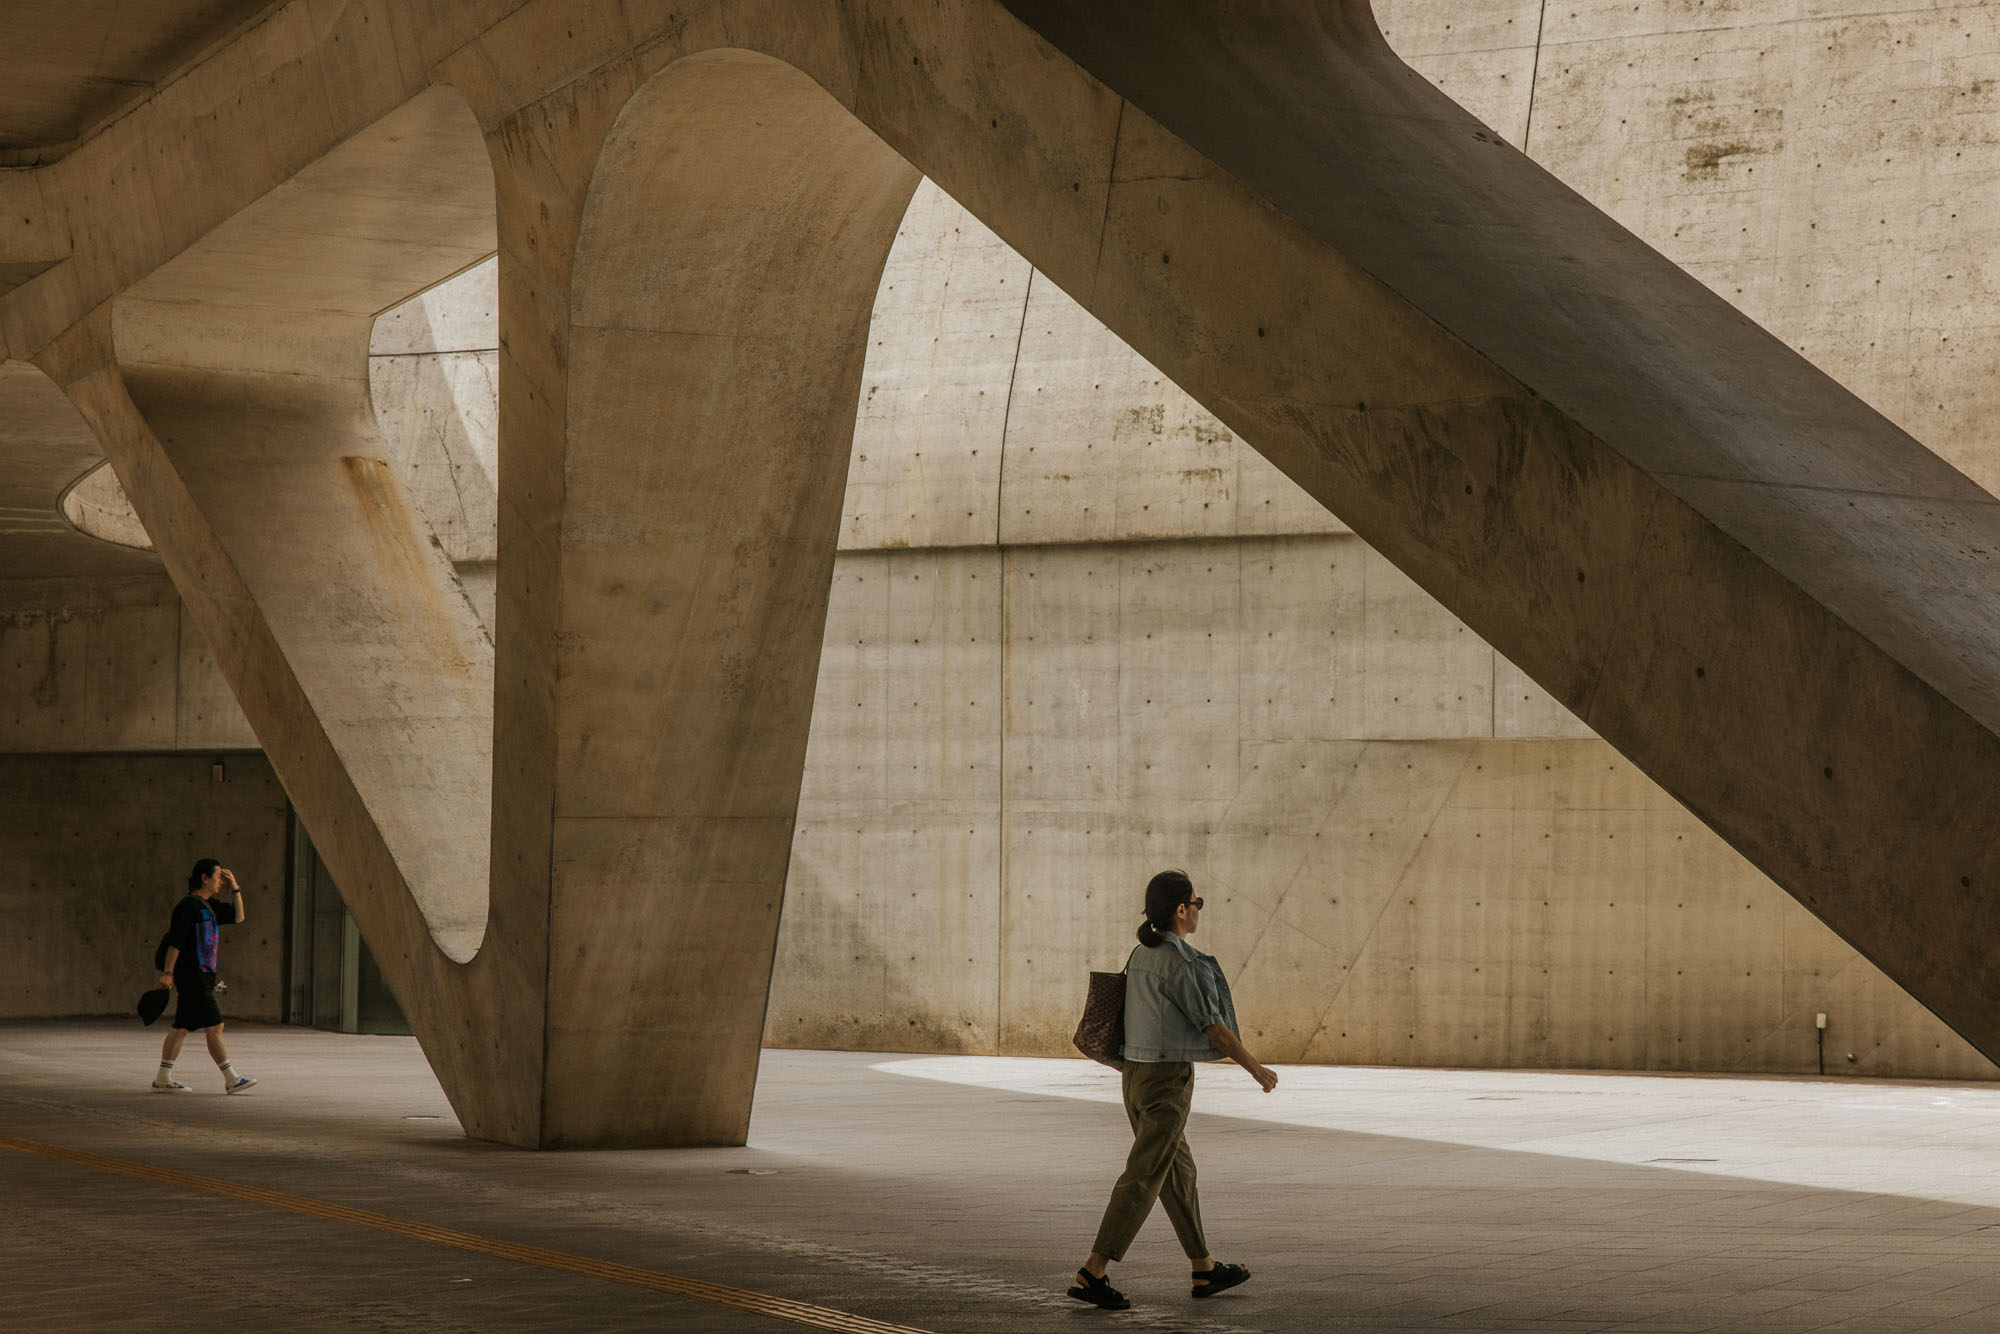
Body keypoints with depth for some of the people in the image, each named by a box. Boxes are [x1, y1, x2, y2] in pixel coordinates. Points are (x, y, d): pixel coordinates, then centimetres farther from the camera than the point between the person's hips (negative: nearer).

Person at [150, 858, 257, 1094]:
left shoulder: (209, 906, 15)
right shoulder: (188, 906, -13)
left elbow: (237, 917, 22)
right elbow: (175, 940, -17)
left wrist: (235, 887, 14)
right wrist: (168, 972, -19)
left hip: (202, 976, 10)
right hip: (191, 976, -10)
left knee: (181, 1028, 9)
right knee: (214, 1026, -8)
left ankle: (163, 1079, 11)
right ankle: (231, 1079, -5)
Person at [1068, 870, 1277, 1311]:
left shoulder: (1141, 955, 9)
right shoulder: (1183, 964, -18)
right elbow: (1214, 1027, -14)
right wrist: (1257, 1069, -2)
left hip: (1137, 1074, 9)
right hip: (1168, 1080, -9)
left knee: (1179, 1174, 16)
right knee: (1142, 1179, -7)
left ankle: (1205, 1270, 25)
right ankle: (1092, 1274, -11)